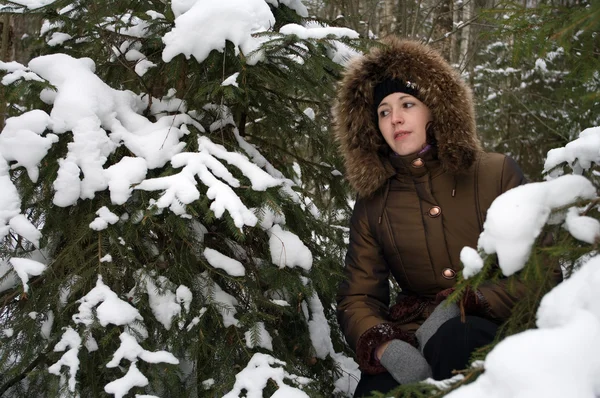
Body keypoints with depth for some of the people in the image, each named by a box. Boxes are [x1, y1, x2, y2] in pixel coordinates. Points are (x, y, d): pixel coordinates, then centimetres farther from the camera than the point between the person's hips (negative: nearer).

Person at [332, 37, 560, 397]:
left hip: (499, 328, -1)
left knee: (454, 340, -37)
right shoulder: (372, 208, 9)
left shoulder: (497, 174, 3)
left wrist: (468, 303, -18)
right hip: (414, 336, 2)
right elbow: (357, 299, 5)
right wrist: (384, 345, -19)